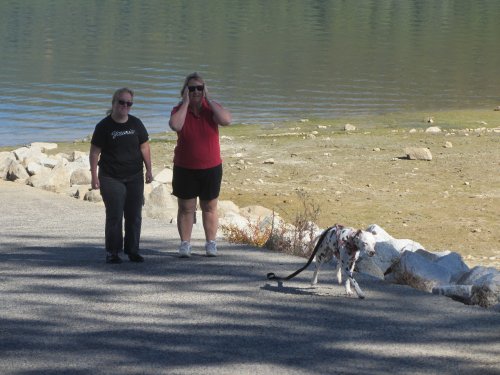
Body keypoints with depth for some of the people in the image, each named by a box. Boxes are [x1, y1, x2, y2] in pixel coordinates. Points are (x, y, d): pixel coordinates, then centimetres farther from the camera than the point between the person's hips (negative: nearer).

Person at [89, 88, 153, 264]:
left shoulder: (136, 124, 6)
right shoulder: (104, 126, -5)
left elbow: (144, 147, 13)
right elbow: (94, 152, -4)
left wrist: (148, 170, 9)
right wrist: (94, 176, -8)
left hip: (134, 177, 4)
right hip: (111, 178, -4)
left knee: (134, 216, 6)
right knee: (114, 216, -5)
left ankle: (132, 250, 14)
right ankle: (112, 252, 2)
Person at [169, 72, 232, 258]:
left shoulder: (211, 108, -2)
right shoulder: (179, 109, -4)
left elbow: (226, 120, -23)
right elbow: (175, 125, -27)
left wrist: (208, 100, -18)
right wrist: (186, 102, -20)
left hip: (211, 167, 1)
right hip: (185, 168, -1)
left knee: (210, 207, 9)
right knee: (185, 208, 3)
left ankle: (211, 243, 17)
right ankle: (185, 244, 8)